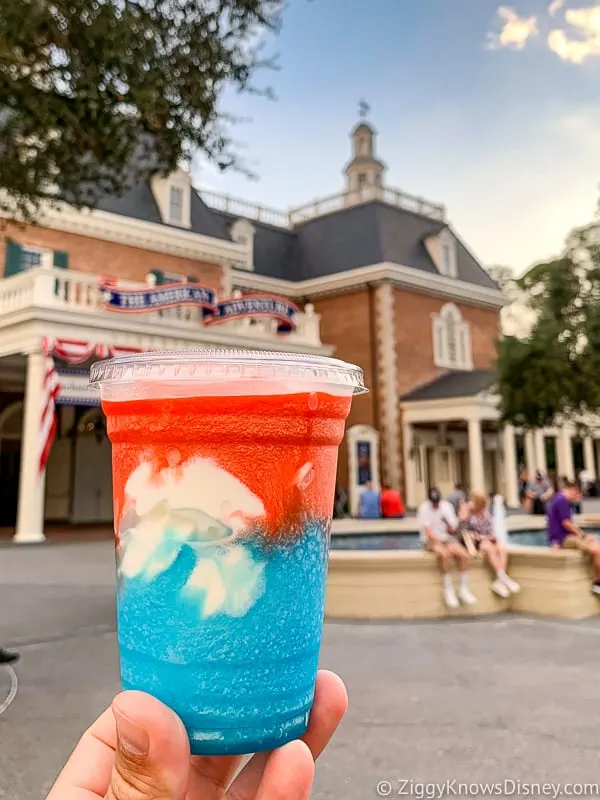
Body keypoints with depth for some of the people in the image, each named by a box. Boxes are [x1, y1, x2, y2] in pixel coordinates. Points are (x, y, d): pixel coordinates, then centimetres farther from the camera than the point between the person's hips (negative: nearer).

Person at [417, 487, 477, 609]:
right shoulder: (424, 508, -8)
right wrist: (439, 541, -22)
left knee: (463, 554, -23)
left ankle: (464, 590, -10)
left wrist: (449, 525, -20)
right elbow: (428, 531, -13)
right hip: (431, 540, -4)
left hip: (447, 538, 4)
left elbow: (452, 530, 1)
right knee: (444, 554, -35)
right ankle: (448, 591, -23)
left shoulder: (447, 506, 4)